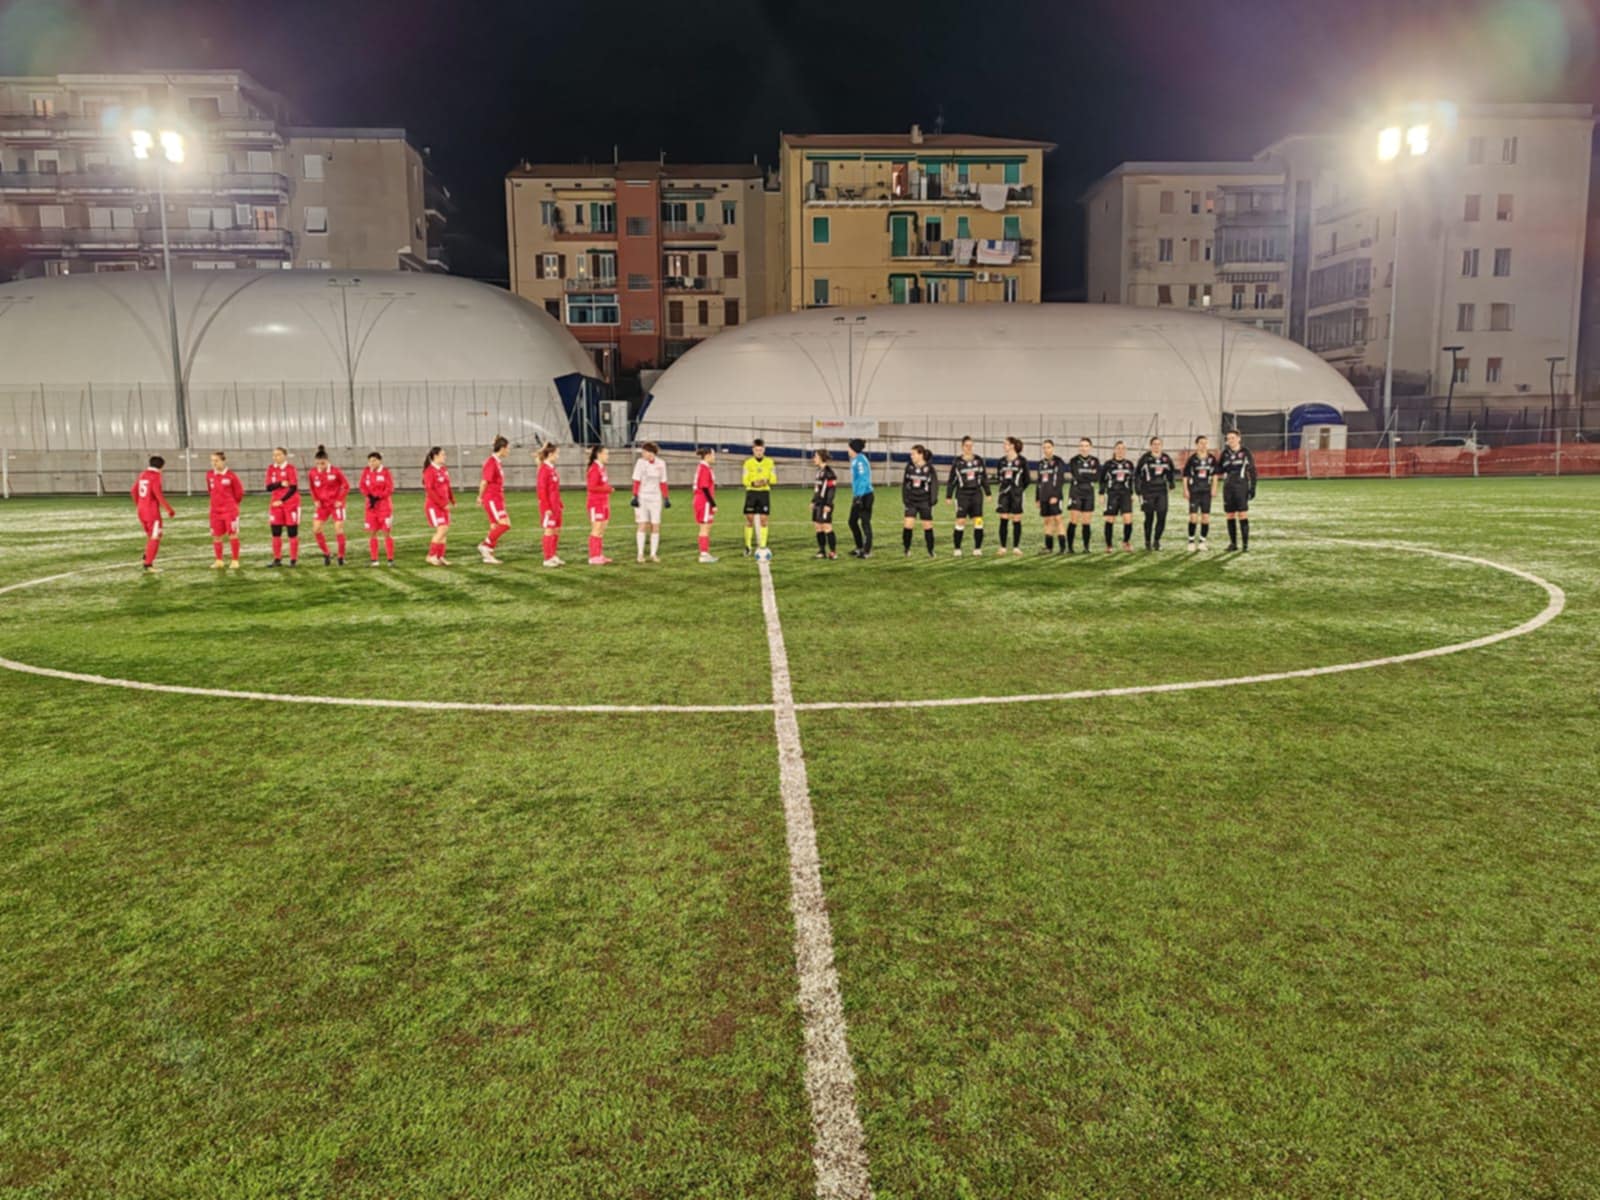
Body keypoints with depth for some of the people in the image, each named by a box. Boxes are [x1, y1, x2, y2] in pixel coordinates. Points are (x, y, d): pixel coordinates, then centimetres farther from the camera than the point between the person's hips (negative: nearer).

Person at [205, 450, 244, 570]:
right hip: (215, 510, 5)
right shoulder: (209, 475, 2)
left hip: (230, 510, -5)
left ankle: (235, 561, 4)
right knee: (216, 536, 8)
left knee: (233, 535, -4)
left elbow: (239, 492, 0)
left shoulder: (231, 476, -11)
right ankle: (219, 561, 19)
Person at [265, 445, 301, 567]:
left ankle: (294, 560, 4)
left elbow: (293, 488, -12)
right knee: (276, 533, 4)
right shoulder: (271, 468, 6)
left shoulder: (290, 468, -7)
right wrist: (280, 484, -18)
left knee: (292, 533, -1)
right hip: (276, 504, 5)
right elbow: (269, 487, -1)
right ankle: (277, 559, 12)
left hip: (291, 504, -5)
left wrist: (282, 501, -16)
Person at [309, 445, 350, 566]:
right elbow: (313, 488, 13)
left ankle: (341, 557, 5)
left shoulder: (336, 471, -14)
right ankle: (326, 555, 11)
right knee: (316, 529, -4)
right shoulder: (313, 472, -4)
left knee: (338, 530, -7)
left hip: (336, 504, -4)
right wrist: (316, 500, 2)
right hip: (322, 505, 4)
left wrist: (339, 499, -9)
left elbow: (346, 486, -5)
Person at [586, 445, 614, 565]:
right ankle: (594, 557, -2)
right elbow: (592, 487, -21)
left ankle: (599, 555, 17)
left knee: (601, 532, 11)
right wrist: (608, 489, -17)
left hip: (603, 503, 9)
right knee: (596, 531, -6)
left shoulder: (602, 468, 14)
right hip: (596, 504, -9)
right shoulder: (594, 468, -15)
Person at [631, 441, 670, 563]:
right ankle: (640, 553, 0)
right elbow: (637, 481, -4)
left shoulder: (661, 464, 2)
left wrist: (666, 498, 4)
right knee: (642, 525, -5)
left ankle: (653, 554, 9)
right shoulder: (640, 462, -3)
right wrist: (635, 496, -12)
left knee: (656, 526, 0)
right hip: (642, 497, -2)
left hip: (655, 498, 2)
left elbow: (663, 483, 7)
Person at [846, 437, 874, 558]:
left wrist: (859, 496, -24)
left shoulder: (860, 460, -15)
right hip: (858, 496, 10)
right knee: (852, 521, 14)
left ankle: (867, 551, 4)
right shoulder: (855, 460, 15)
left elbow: (863, 479, -21)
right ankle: (860, 547, 24)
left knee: (865, 523, -3)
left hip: (864, 496, -10)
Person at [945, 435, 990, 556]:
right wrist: (948, 496, -1)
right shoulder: (957, 462, -3)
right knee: (960, 521, -6)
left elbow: (984, 478, 11)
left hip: (976, 494, 3)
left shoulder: (979, 460, 4)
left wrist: (988, 493, 9)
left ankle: (977, 549, 7)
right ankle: (957, 549, 4)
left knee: (978, 521, -2)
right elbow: (951, 480, 1)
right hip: (962, 494, -2)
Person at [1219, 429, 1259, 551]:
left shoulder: (1245, 452, -1)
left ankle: (1245, 543, -5)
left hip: (1241, 487, -4)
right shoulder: (1225, 453, 10)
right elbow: (1220, 470, 14)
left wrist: (1252, 488, -6)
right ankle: (1233, 543, 13)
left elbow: (1252, 471, -1)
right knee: (1230, 516, 5)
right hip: (1228, 487, 4)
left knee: (1243, 515, -9)